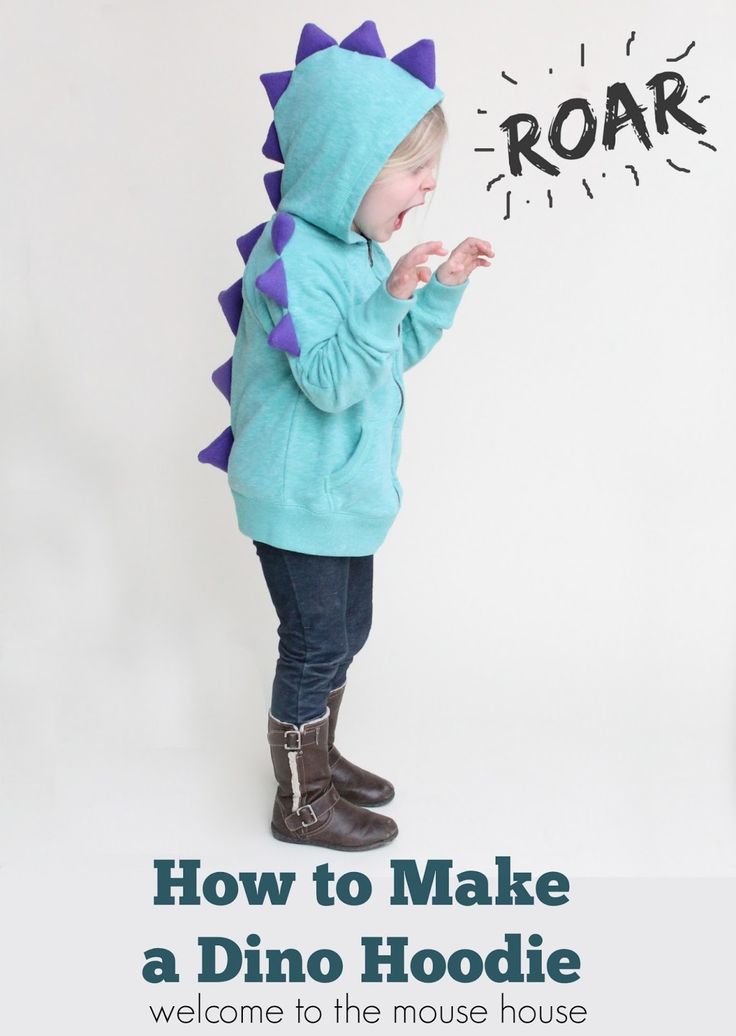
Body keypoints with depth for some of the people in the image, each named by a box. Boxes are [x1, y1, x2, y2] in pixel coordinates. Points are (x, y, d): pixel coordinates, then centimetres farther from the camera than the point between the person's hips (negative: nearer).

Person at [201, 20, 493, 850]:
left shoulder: (360, 246, 6)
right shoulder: (293, 255, -23)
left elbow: (398, 352, 15)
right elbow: (330, 380, -29)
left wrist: (442, 289, 3)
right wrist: (389, 297, -37)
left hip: (348, 488, 9)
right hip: (297, 497, -9)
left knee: (346, 632, 20)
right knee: (314, 645, 3)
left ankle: (317, 756, 41)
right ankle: (302, 806, 22)